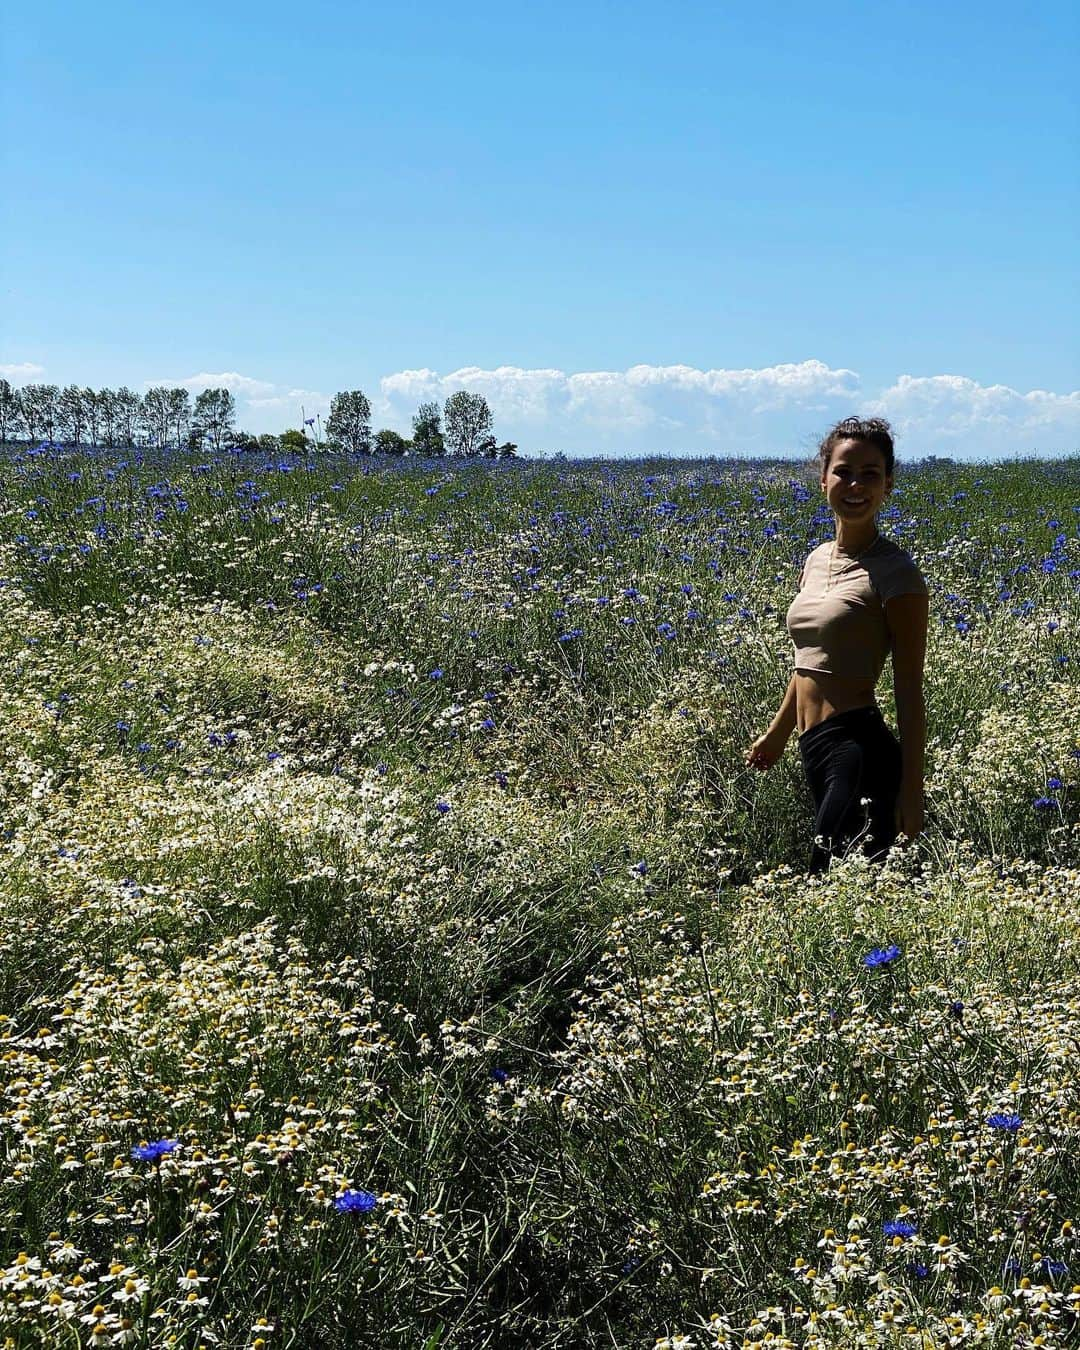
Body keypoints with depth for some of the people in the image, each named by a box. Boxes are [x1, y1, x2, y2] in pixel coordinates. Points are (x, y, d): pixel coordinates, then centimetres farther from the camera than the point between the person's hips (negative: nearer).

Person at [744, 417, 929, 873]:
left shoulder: (894, 573, -9)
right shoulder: (817, 561, 13)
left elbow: (909, 689, -10)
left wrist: (912, 790, -12)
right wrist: (777, 733, 30)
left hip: (861, 751, -8)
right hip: (815, 749, 8)